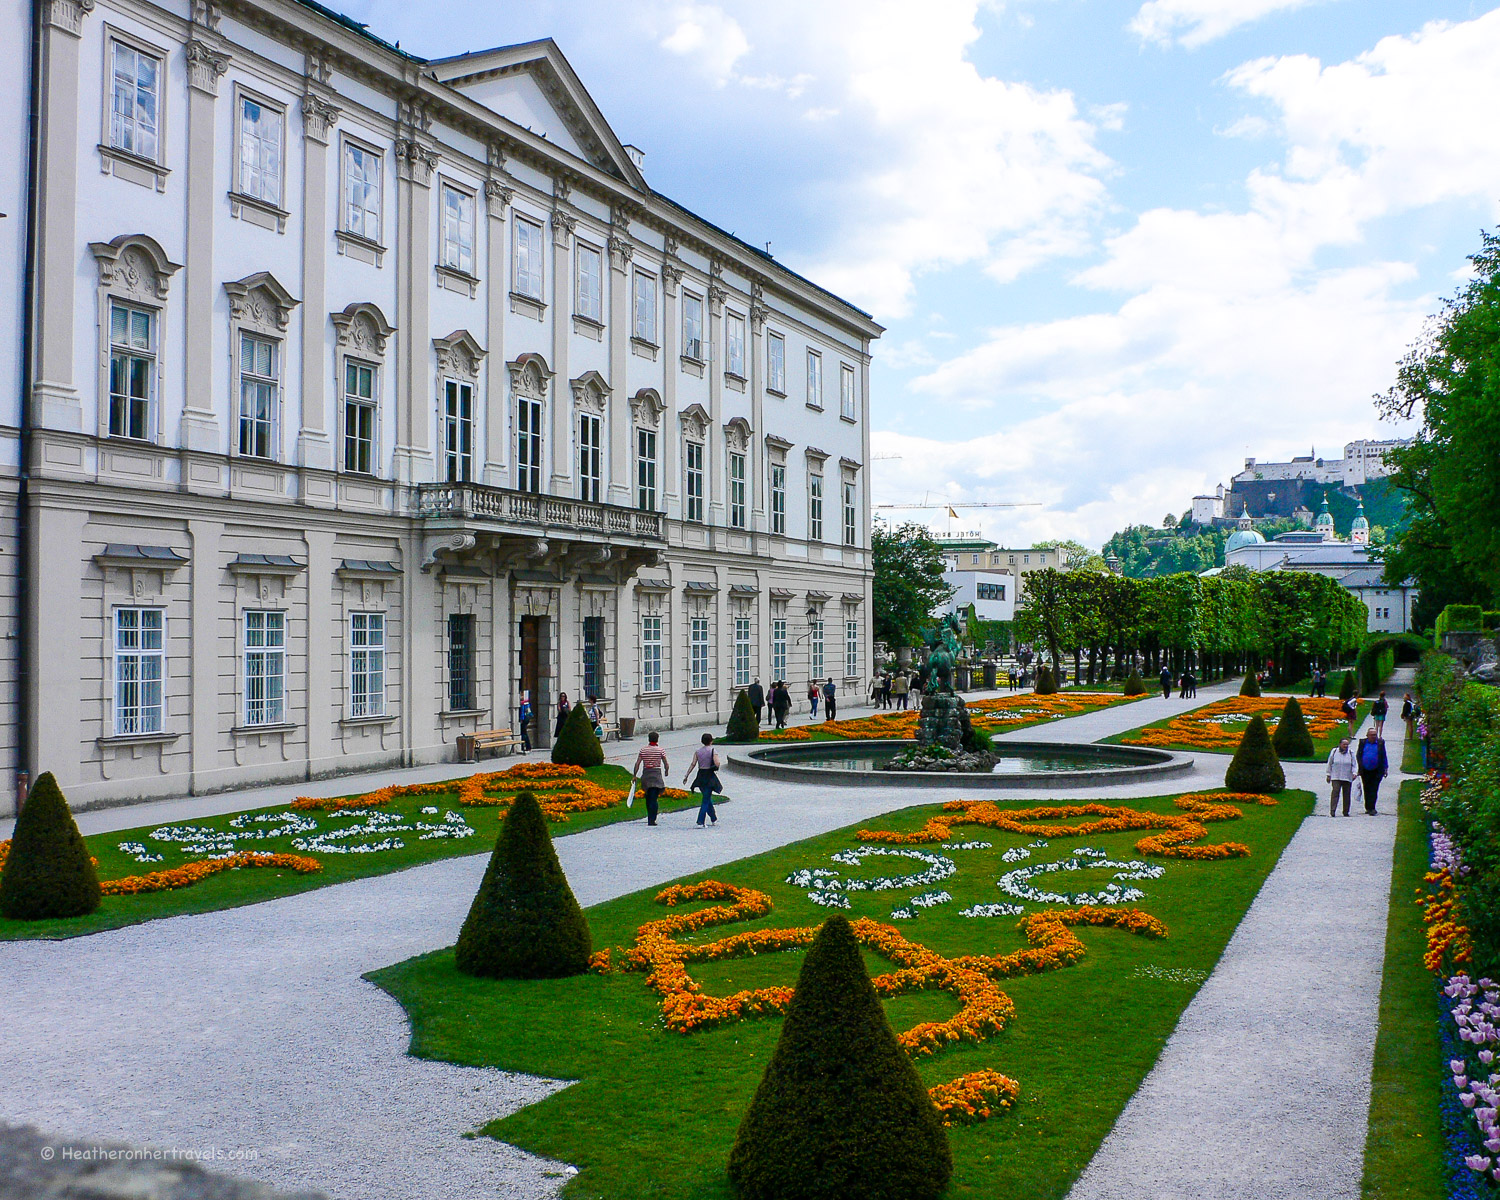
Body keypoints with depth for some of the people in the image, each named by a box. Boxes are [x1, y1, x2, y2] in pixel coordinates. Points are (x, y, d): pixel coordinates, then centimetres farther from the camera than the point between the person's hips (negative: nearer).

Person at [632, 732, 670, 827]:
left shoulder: (643, 750, 3)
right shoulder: (661, 750, -4)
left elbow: (637, 764, 0)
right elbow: (666, 765, -4)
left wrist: (634, 775, 7)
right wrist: (666, 772, 16)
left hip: (645, 775, 3)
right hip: (656, 775, -3)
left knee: (648, 797, 17)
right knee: (654, 798, -3)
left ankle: (650, 818, 26)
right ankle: (651, 820, -10)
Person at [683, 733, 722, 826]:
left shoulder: (697, 751, 4)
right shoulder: (713, 751, -8)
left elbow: (693, 764, -2)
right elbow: (717, 764, -20)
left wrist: (686, 776, -1)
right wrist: (716, 768, 2)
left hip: (700, 776, 5)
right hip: (709, 777, -5)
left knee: (707, 798, 20)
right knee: (706, 800, -2)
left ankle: (714, 819, 33)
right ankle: (700, 822, -11)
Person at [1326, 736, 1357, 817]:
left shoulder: (1351, 753, 7)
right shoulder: (1334, 752, 5)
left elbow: (1353, 765, 7)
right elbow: (1330, 764, 10)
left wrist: (1354, 773, -9)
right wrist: (1328, 775, 9)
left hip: (1347, 778, 2)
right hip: (1336, 777, -2)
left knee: (1347, 795, 5)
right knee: (1335, 792, -15)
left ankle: (1346, 812, 15)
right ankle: (1332, 810, -19)